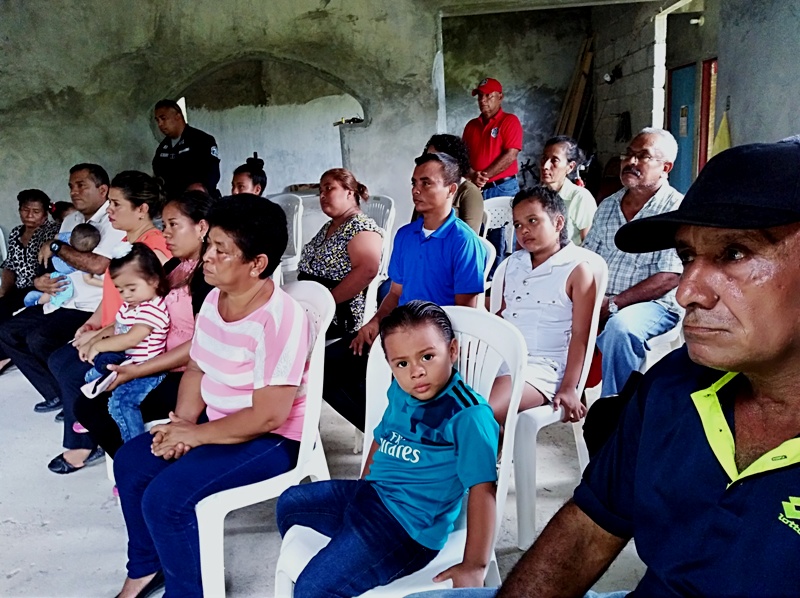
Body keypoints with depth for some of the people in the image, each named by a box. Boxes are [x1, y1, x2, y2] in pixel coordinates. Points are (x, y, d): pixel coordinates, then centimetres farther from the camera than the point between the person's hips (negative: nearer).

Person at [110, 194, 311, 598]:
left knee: (166, 496, -20)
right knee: (130, 462, 8)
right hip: (219, 425, 9)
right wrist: (182, 421, -7)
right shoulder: (214, 299, 0)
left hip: (272, 439, -9)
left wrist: (195, 435, -18)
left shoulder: (279, 318, -28)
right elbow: (196, 369, 11)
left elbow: (268, 416, -28)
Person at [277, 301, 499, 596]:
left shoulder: (468, 414, -22)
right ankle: (327, 564, 38)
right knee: (289, 503, 25)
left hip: (408, 525, -9)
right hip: (369, 493, 9)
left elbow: (482, 489, -25)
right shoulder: (400, 391, 2)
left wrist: (474, 566, -27)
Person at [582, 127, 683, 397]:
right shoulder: (608, 206, 15)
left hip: (654, 304, -5)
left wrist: (613, 303, -20)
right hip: (600, 302, 6)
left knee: (620, 326, -35)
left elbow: (669, 278, -14)